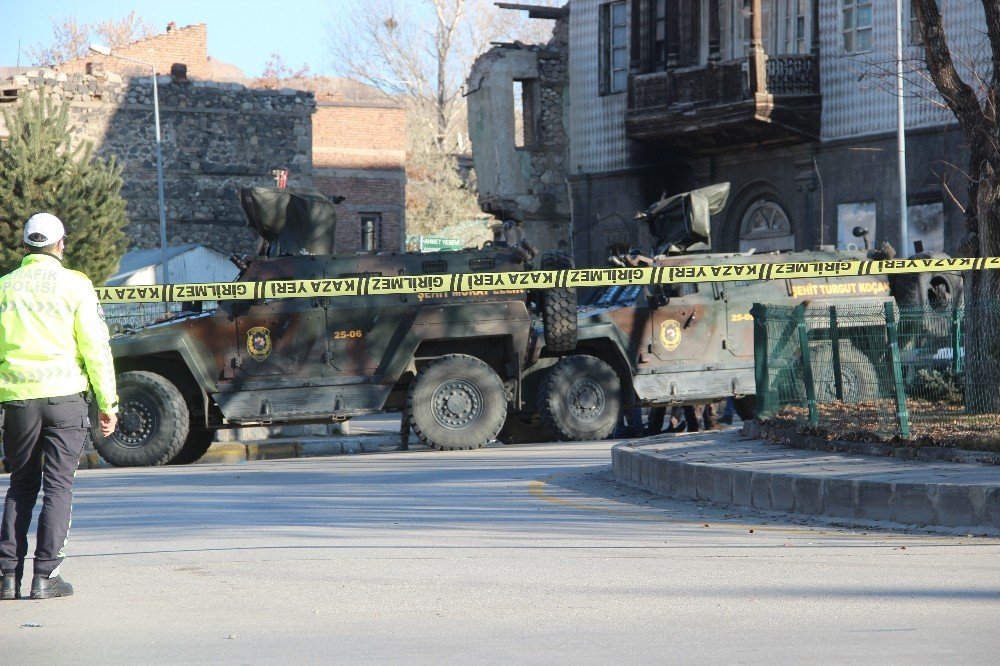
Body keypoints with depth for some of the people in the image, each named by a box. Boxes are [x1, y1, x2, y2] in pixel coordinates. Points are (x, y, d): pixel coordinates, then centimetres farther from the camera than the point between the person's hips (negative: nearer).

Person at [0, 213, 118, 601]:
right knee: (58, 486, 3)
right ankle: (45, 575, -2)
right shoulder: (74, 285, -2)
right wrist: (107, 402, 0)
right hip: (64, 395, -3)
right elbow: (95, 347, -5)